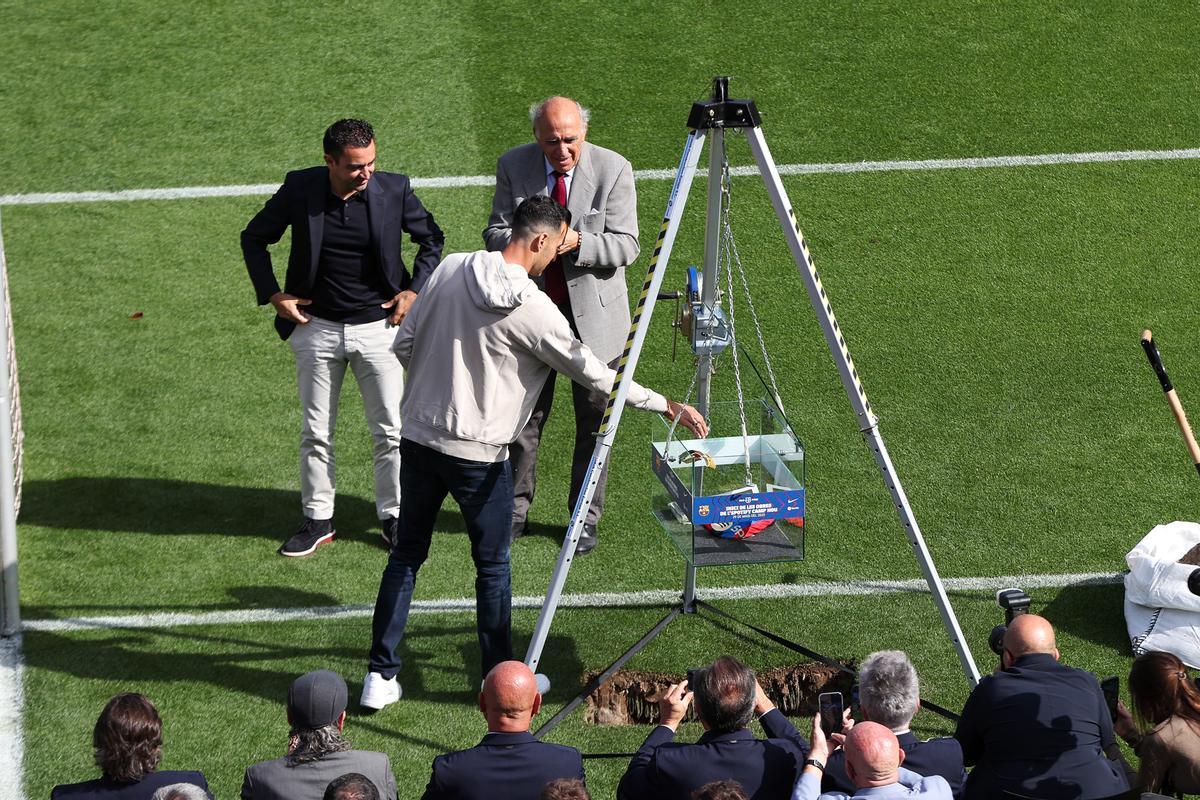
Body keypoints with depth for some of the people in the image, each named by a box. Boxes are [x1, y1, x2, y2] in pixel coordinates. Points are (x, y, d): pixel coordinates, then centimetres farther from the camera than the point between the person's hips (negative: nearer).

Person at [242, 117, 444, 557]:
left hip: (378, 327, 0)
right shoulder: (299, 188, -11)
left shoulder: (394, 189, -11)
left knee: (391, 431, 5)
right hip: (317, 328, 0)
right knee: (315, 433, 9)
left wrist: (414, 290, -2)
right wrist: (273, 294, -3)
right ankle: (317, 520, 21)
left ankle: (393, 517, 20)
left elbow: (431, 239, 8)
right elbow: (253, 238, 5)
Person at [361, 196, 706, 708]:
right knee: (493, 567, 11)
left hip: (418, 436, 5)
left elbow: (403, 345, 6)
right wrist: (665, 406, 2)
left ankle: (381, 676, 16)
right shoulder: (533, 310, -15)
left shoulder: (450, 270, 0)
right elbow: (594, 374, -9)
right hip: (478, 454, -5)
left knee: (406, 555, 14)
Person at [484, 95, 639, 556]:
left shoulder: (613, 169, -12)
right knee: (523, 415, 9)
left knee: (593, 418, 7)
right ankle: (515, 510, 24)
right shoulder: (513, 166, -5)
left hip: (593, 314, -1)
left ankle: (586, 517, 21)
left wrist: (577, 242, -30)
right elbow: (494, 235, -3)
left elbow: (626, 245, -13)